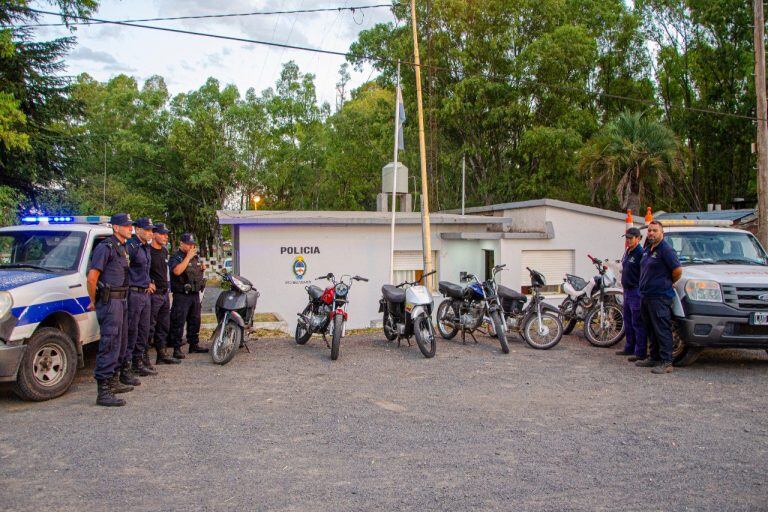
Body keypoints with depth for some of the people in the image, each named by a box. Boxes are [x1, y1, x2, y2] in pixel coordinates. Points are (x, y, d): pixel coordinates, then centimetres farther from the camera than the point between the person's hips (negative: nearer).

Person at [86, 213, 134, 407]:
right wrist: (94, 302, -9)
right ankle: (103, 391, -9)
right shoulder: (105, 247, -13)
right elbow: (92, 277, -17)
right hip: (110, 301, -10)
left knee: (120, 344, 17)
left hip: (121, 301, 10)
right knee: (110, 345, -11)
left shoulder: (122, 248, 16)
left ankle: (113, 381, 29)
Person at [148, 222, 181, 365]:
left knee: (164, 326, 14)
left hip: (164, 293, 9)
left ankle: (162, 354, 22)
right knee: (149, 326, -6)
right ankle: (144, 355, 0)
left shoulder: (164, 251, 15)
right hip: (153, 294, -9)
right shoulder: (147, 251, -12)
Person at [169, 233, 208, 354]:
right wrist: (188, 257, -23)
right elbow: (177, 271, -28)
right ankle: (176, 348, -3)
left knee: (195, 321, 14)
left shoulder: (196, 257, 16)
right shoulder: (176, 257, -9)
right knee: (178, 322, -6)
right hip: (181, 295, -8)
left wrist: (202, 268, 7)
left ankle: (194, 345, 25)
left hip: (195, 294, 8)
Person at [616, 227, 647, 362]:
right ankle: (629, 348, 27)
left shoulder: (640, 253, -15)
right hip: (627, 291, 10)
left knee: (638, 323, -6)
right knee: (628, 322, 17)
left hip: (636, 291, -10)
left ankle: (640, 352, -2)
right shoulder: (627, 252, 15)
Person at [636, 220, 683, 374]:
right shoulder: (647, 250, 16)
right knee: (651, 330, 15)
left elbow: (678, 270, -16)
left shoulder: (666, 250, -12)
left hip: (660, 297, -9)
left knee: (662, 330, -8)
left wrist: (667, 284, -2)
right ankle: (654, 358, 25)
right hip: (645, 296, 10)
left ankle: (666, 362, -5)